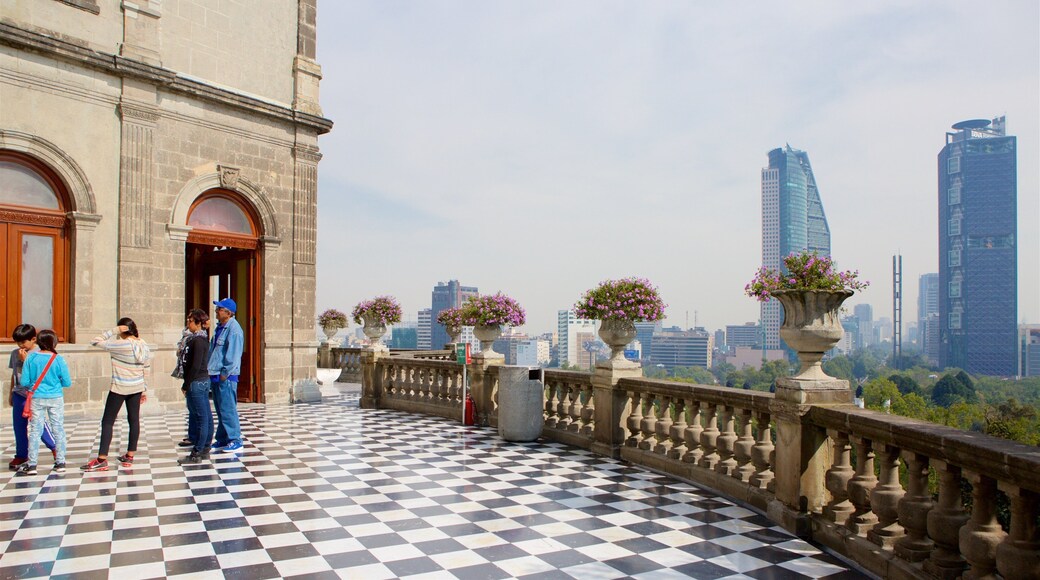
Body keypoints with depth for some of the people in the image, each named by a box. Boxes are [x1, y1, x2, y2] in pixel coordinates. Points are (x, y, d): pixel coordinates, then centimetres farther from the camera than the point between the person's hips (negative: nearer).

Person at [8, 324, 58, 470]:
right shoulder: (15, 353, 10)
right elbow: (14, 374, 18)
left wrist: (25, 359, -19)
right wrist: (11, 394, 21)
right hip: (18, 394, 6)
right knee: (18, 426, 9)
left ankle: (54, 447, 8)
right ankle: (21, 455, 18)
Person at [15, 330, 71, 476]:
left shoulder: (30, 358, -7)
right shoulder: (59, 360, -10)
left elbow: (24, 382, -6)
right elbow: (67, 383, -6)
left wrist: (33, 385, 15)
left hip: (37, 398, 1)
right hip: (55, 398, -1)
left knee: (35, 431, 8)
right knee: (58, 430, 8)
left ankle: (31, 465, 9)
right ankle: (60, 463, 11)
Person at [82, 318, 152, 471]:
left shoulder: (118, 344, -17)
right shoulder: (143, 345, 3)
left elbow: (95, 341, -11)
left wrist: (114, 331, -11)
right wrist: (144, 390, 15)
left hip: (119, 388, -6)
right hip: (137, 387, 6)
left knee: (107, 422, 1)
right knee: (134, 420, 10)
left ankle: (102, 460, 0)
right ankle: (129, 456, 17)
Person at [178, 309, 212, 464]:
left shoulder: (198, 340, -16)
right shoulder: (201, 338, 13)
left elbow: (196, 366, -20)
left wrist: (186, 385, -13)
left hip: (197, 382, -10)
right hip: (204, 380, 10)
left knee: (201, 418, -4)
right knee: (206, 417, 12)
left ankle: (196, 454, 2)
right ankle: (204, 450, 20)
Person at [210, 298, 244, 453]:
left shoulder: (234, 329, -15)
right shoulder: (220, 327, 14)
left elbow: (233, 355, -20)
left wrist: (225, 373, -18)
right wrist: (211, 371, 14)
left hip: (226, 377, -9)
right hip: (215, 375, 9)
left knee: (228, 409, -5)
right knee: (220, 410, 15)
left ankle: (235, 441, 3)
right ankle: (222, 440, 23)